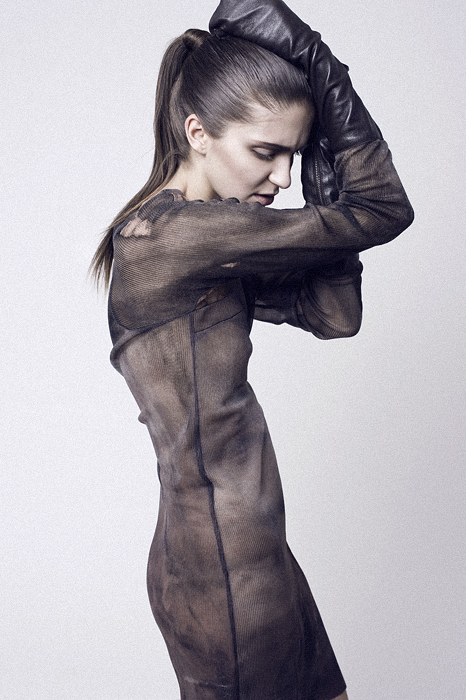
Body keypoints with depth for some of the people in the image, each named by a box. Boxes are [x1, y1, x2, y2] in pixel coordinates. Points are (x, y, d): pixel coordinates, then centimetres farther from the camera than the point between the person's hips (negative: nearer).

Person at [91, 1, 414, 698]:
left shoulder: (212, 243, 8)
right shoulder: (176, 232, -22)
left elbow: (333, 316, 2)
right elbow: (386, 211, -17)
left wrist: (327, 187, -5)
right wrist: (327, 78, -11)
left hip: (239, 551, 9)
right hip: (226, 573, -9)